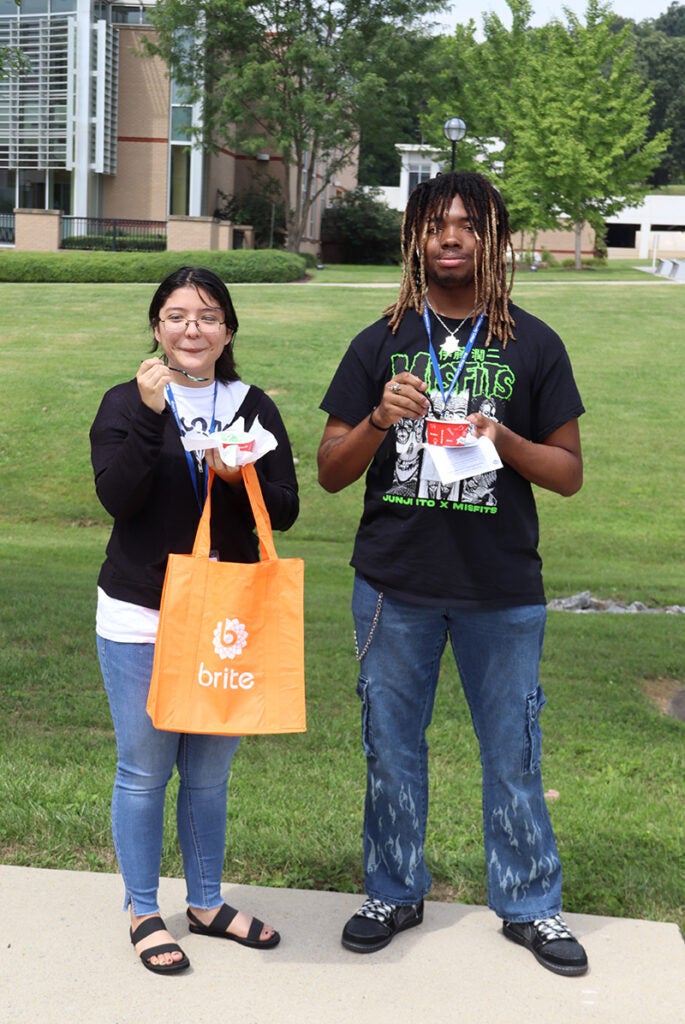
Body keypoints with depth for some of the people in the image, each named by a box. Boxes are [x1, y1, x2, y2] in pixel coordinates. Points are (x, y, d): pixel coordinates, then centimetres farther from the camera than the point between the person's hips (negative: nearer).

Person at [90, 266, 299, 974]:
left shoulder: (254, 408, 5)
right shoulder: (125, 404, -2)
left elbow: (285, 511, 0)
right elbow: (117, 496, -17)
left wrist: (241, 478, -19)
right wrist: (149, 413, -24)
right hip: (139, 620, -2)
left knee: (210, 770, 14)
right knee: (144, 770, 5)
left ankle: (206, 902, 31)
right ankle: (143, 912, 22)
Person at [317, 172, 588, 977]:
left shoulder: (534, 346, 1)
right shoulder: (380, 344, 3)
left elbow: (569, 473, 2)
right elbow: (330, 472, 2)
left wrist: (504, 440, -17)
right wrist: (380, 419, -17)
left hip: (503, 590, -1)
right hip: (395, 585, 1)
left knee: (512, 751, 9)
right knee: (391, 745, 13)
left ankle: (529, 904, 28)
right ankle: (394, 893, 32)